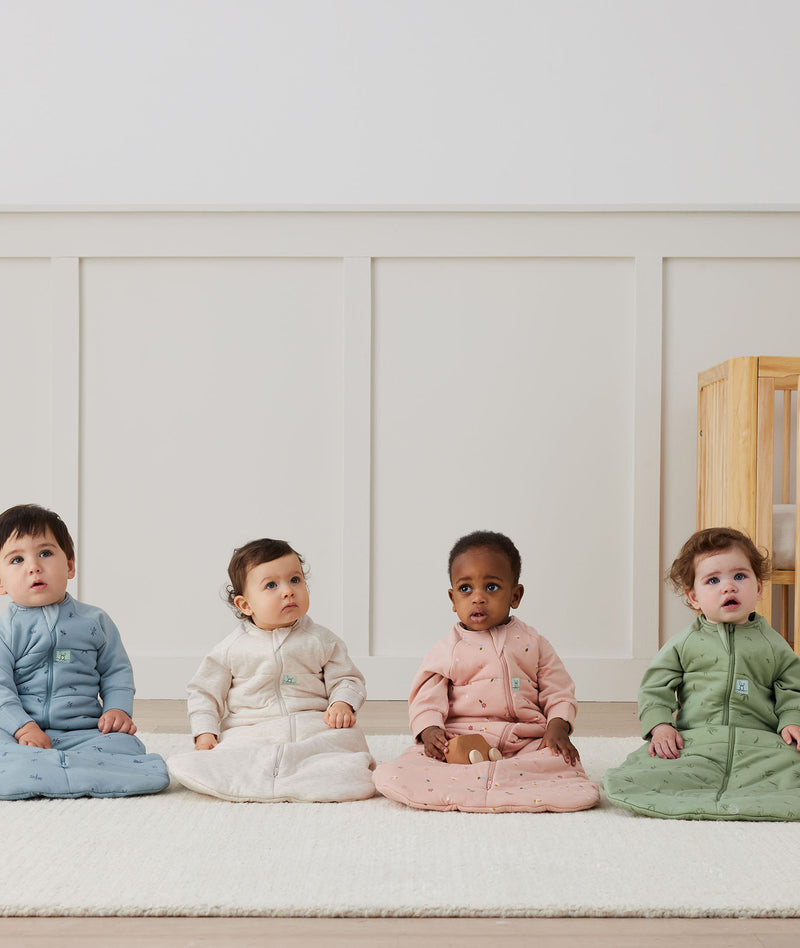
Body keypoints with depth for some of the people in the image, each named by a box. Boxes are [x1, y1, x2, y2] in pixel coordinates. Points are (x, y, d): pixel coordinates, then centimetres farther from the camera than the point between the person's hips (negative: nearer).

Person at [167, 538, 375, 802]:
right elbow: (204, 692, 11)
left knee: (350, 738, -27)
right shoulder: (231, 648, 6)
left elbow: (345, 679, 11)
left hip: (314, 730, 1)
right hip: (249, 731, -1)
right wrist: (205, 734, -3)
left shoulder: (321, 641, 8)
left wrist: (342, 704, -11)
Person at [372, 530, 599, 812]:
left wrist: (557, 728, -7)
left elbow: (558, 692, 12)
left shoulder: (532, 644, 13)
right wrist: (429, 731, -15)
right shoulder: (445, 651, 11)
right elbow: (426, 698, 6)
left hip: (525, 744, 1)